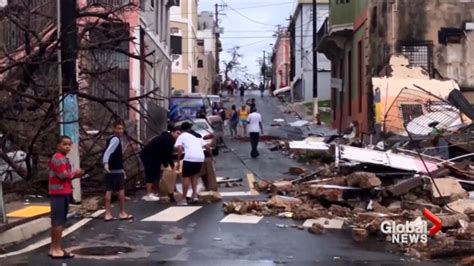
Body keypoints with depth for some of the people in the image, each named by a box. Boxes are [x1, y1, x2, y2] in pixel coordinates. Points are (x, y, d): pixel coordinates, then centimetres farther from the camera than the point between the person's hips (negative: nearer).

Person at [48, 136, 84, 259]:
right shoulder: (58, 158, -14)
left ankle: (54, 248, 19)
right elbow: (63, 175, -23)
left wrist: (76, 175, 7)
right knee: (59, 221, -9)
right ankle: (57, 249, -7)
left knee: (57, 221, 13)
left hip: (63, 193, 11)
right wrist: (74, 172, -7)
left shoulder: (63, 158, 19)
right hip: (59, 193, -11)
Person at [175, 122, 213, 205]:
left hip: (190, 158, -5)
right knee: (194, 175, 23)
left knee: (186, 177, 3)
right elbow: (207, 147, 26)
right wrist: (211, 157, 38)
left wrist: (178, 161, -1)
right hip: (200, 158, 5)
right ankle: (195, 195, 12)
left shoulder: (182, 136, 14)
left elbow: (179, 148, -2)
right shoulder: (197, 136, 29)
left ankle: (184, 199, 2)